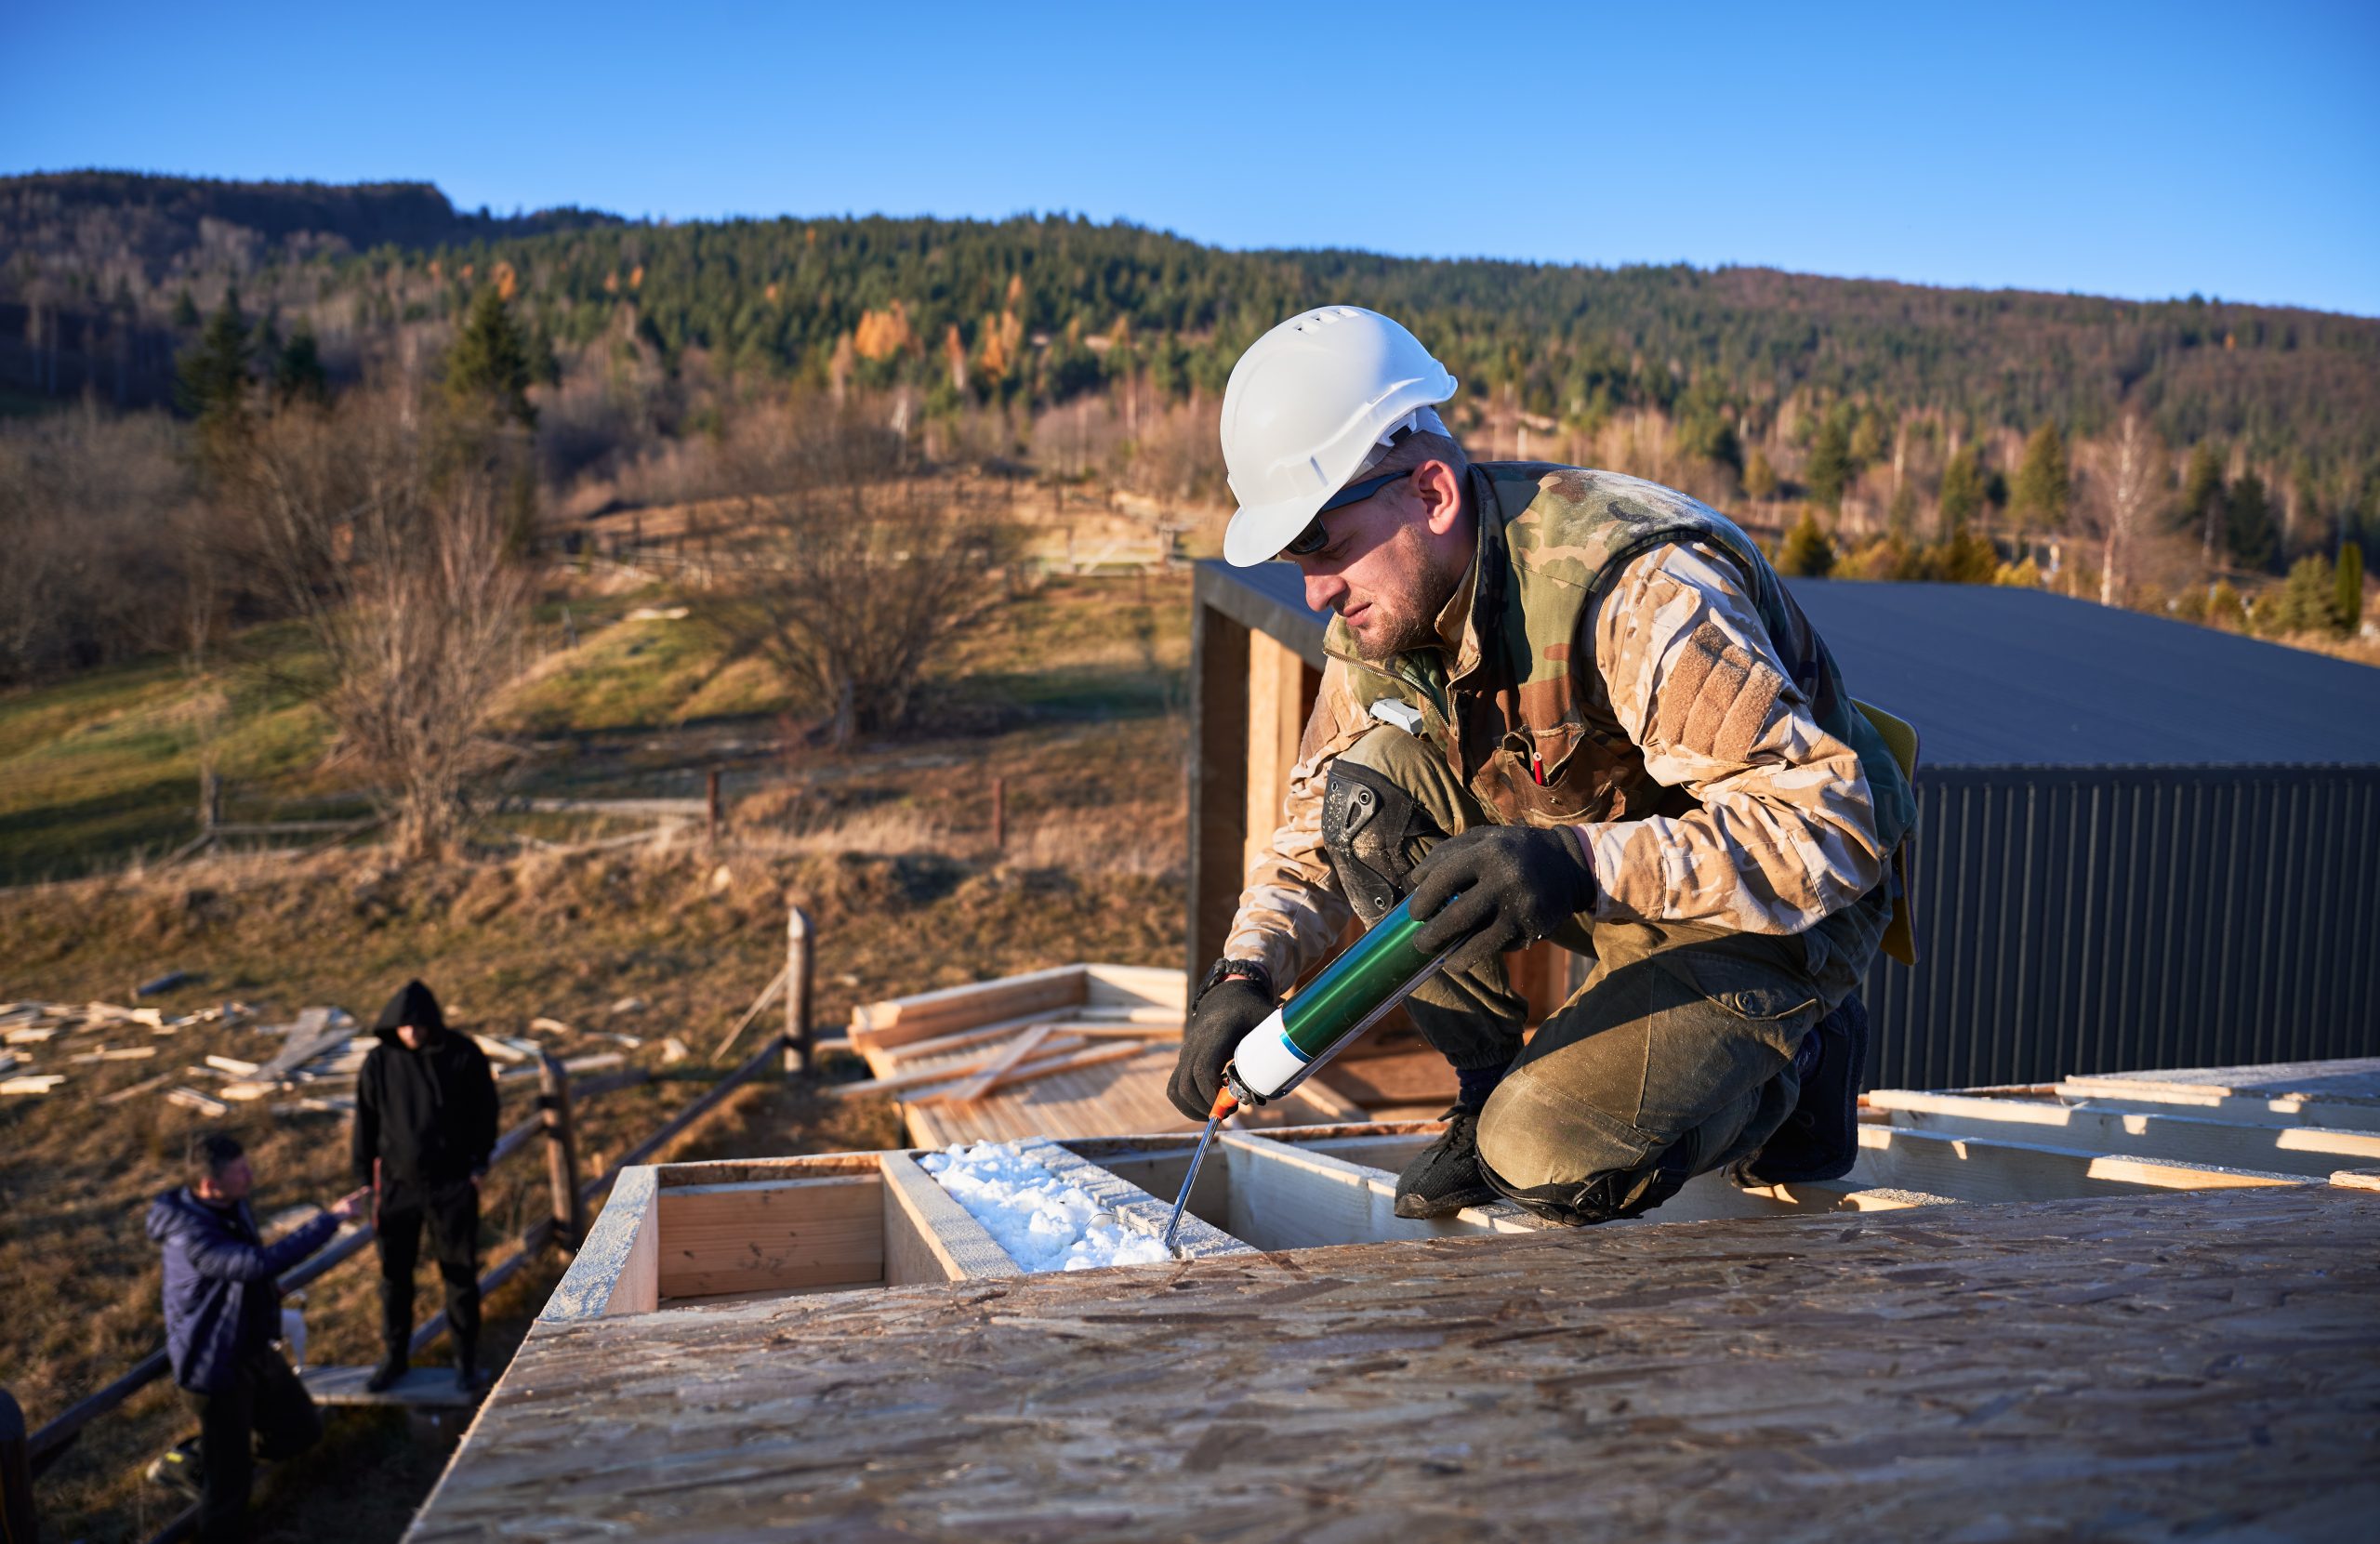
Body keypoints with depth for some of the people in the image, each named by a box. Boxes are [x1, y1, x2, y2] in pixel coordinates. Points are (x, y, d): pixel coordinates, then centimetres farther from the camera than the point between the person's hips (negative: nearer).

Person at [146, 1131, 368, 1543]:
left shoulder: (233, 1204, -5)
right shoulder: (189, 1236, -32)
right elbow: (261, 1262, -46)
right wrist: (331, 1219, -44)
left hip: (255, 1350, 8)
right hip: (216, 1367, -8)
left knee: (300, 1430, 18)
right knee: (229, 1478, 5)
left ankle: (211, 1452, 38)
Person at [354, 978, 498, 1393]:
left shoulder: (463, 1055, -10)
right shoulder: (378, 1063, -6)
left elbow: (484, 1110, 1)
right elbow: (366, 1122, 3)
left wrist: (479, 1161, -3)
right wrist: (367, 1179, 3)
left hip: (452, 1185, -2)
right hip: (397, 1184, 2)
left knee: (460, 1273, 7)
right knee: (394, 1274, 13)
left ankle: (466, 1359, 21)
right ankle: (394, 1356, 30)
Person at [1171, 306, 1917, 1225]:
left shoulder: (1642, 593, -33)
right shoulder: (1379, 604, -8)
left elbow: (1832, 832, -36)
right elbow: (1314, 826, 2)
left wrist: (1583, 863, -49)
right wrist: (1244, 975, -17)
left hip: (1782, 909, -7)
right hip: (1613, 880, 7)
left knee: (1553, 1163, -23)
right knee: (1367, 793, -16)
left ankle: (1790, 1061, 7)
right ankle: (1490, 1095, 0)